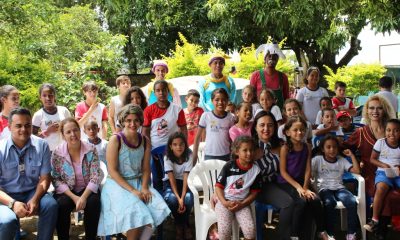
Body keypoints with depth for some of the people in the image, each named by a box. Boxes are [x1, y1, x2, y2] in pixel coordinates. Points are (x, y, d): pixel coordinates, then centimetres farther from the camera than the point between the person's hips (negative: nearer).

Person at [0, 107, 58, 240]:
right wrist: (13, 203, -26)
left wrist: (35, 199, -20)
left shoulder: (41, 145, -4)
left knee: (51, 205, -28)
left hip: (32, 192, 2)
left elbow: (44, 178, -1)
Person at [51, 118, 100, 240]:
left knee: (93, 202, -29)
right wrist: (74, 197, -20)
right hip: (67, 191, 0)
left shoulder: (91, 150, -8)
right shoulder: (57, 153, -9)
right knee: (61, 205, -30)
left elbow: (95, 177, -10)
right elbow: (56, 180, -8)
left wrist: (83, 197, -24)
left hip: (87, 190, 1)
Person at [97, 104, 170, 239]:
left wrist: (144, 188, -13)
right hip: (117, 184, -4)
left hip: (138, 182, 5)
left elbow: (146, 169, 6)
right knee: (136, 211, -28)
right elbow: (112, 171, -13)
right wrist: (132, 190, -20)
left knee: (158, 207, -19)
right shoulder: (115, 140, -10)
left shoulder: (145, 141, 4)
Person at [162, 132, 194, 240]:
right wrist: (178, 198, -33)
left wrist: (182, 197, -31)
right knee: (171, 198, -34)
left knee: (189, 198, -32)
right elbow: (172, 179, -21)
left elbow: (186, 178, -20)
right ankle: (179, 225, -6)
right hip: (170, 183, -1)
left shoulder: (188, 156, -14)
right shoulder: (168, 158, -16)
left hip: (183, 183, 1)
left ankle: (183, 224, -4)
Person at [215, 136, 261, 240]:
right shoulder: (229, 166, -5)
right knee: (225, 231, -24)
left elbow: (254, 192, 5)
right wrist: (224, 202, -17)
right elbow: (218, 186, -2)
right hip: (224, 201, -2)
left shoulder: (255, 169, 1)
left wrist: (242, 204, -9)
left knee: (250, 230, -20)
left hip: (242, 203, 2)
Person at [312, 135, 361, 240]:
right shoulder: (317, 160, 5)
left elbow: (357, 171, 5)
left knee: (352, 202, -29)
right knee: (330, 203, -38)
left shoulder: (342, 160, 15)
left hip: (339, 188, 3)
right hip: (324, 188, -3)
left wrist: (352, 155, 5)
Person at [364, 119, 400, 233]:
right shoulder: (380, 142, 0)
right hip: (383, 172, -2)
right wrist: (383, 165, -12)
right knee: (381, 188, -33)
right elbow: (372, 159, 5)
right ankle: (375, 220, -25)